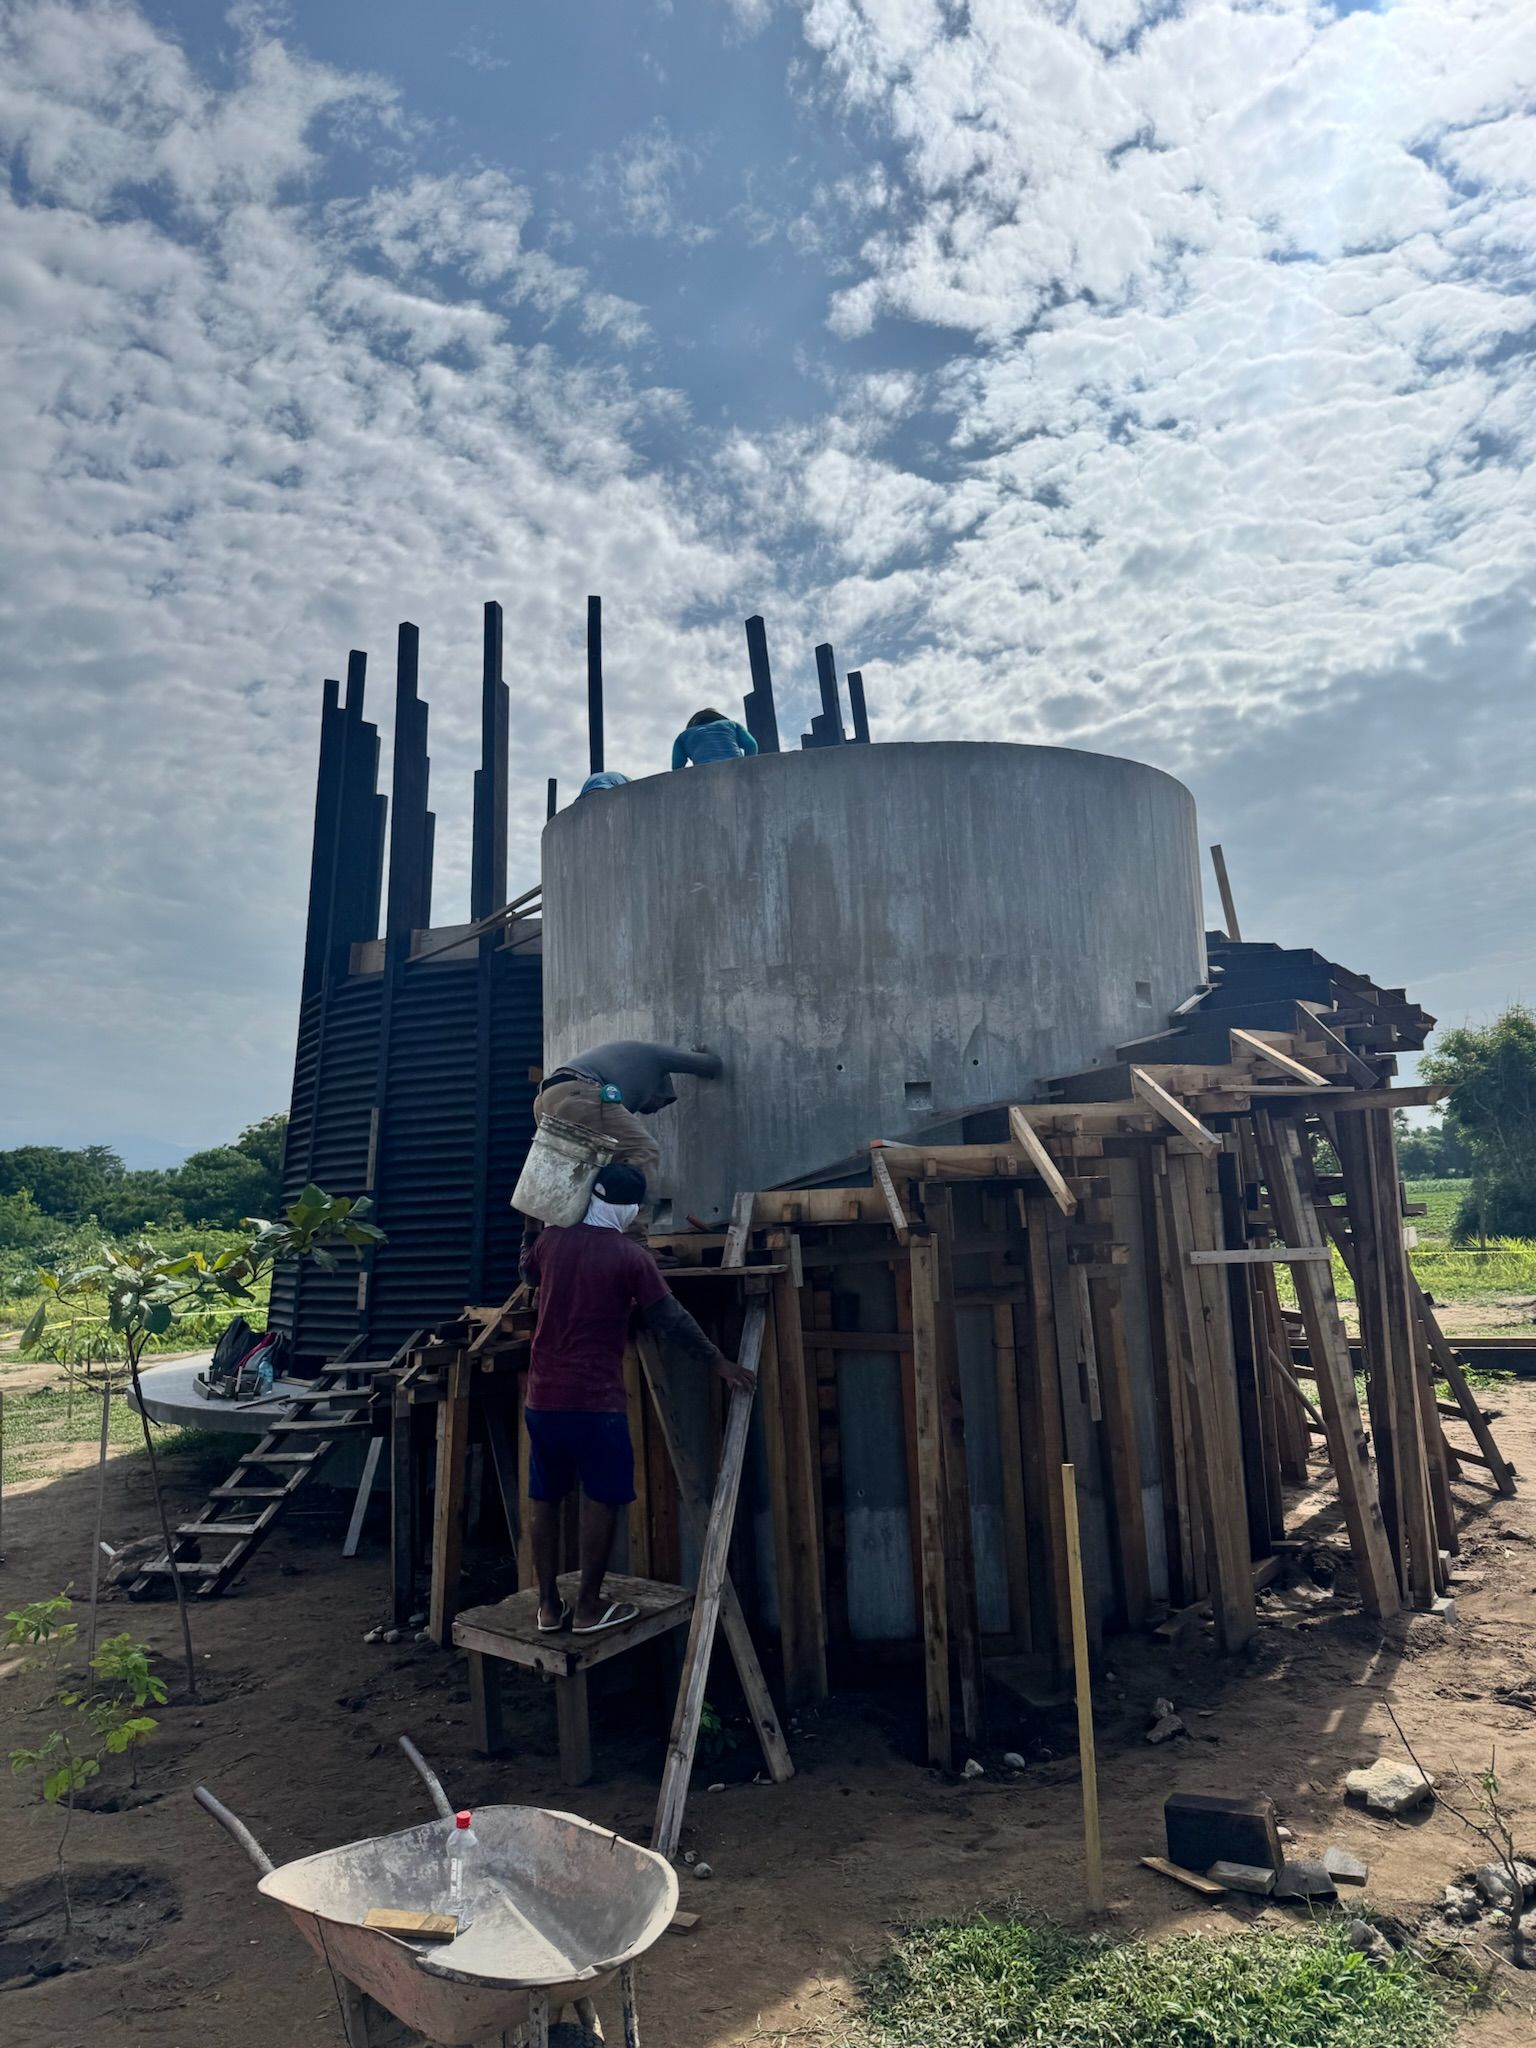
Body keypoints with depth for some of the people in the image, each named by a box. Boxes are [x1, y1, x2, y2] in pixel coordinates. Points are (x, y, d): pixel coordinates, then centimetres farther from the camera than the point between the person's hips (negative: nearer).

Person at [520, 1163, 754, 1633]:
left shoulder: (551, 1240, 3)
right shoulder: (631, 1257, -9)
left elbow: (527, 1274, 26)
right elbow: (672, 1320, -5)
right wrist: (718, 1361, 7)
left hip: (543, 1396, 5)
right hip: (596, 1400, -5)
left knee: (543, 1498, 13)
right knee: (602, 1499, 7)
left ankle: (548, 1605, 19)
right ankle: (589, 1607, 12)